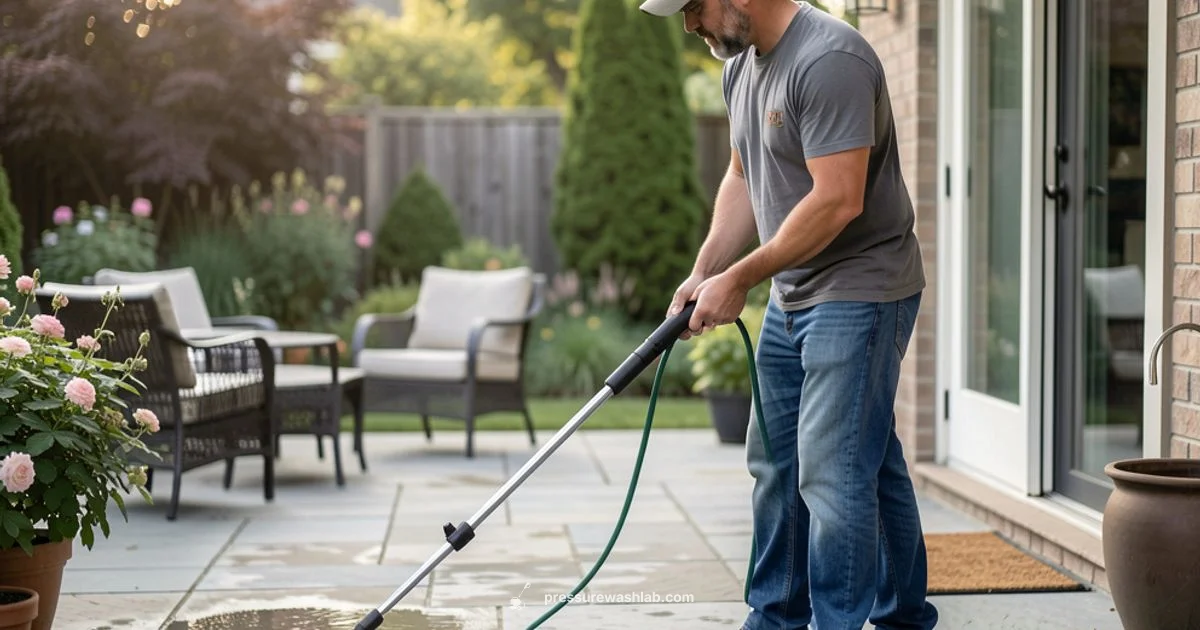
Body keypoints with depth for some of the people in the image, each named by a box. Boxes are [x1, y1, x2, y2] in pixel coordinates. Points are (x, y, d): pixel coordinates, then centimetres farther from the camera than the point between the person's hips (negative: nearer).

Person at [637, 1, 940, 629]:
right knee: (774, 462, 15)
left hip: (858, 292, -10)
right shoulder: (741, 66, 10)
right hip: (791, 295, 10)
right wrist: (703, 272, 7)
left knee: (833, 471, -10)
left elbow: (838, 200, -26)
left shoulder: (829, 59, -21)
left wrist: (739, 278, -19)